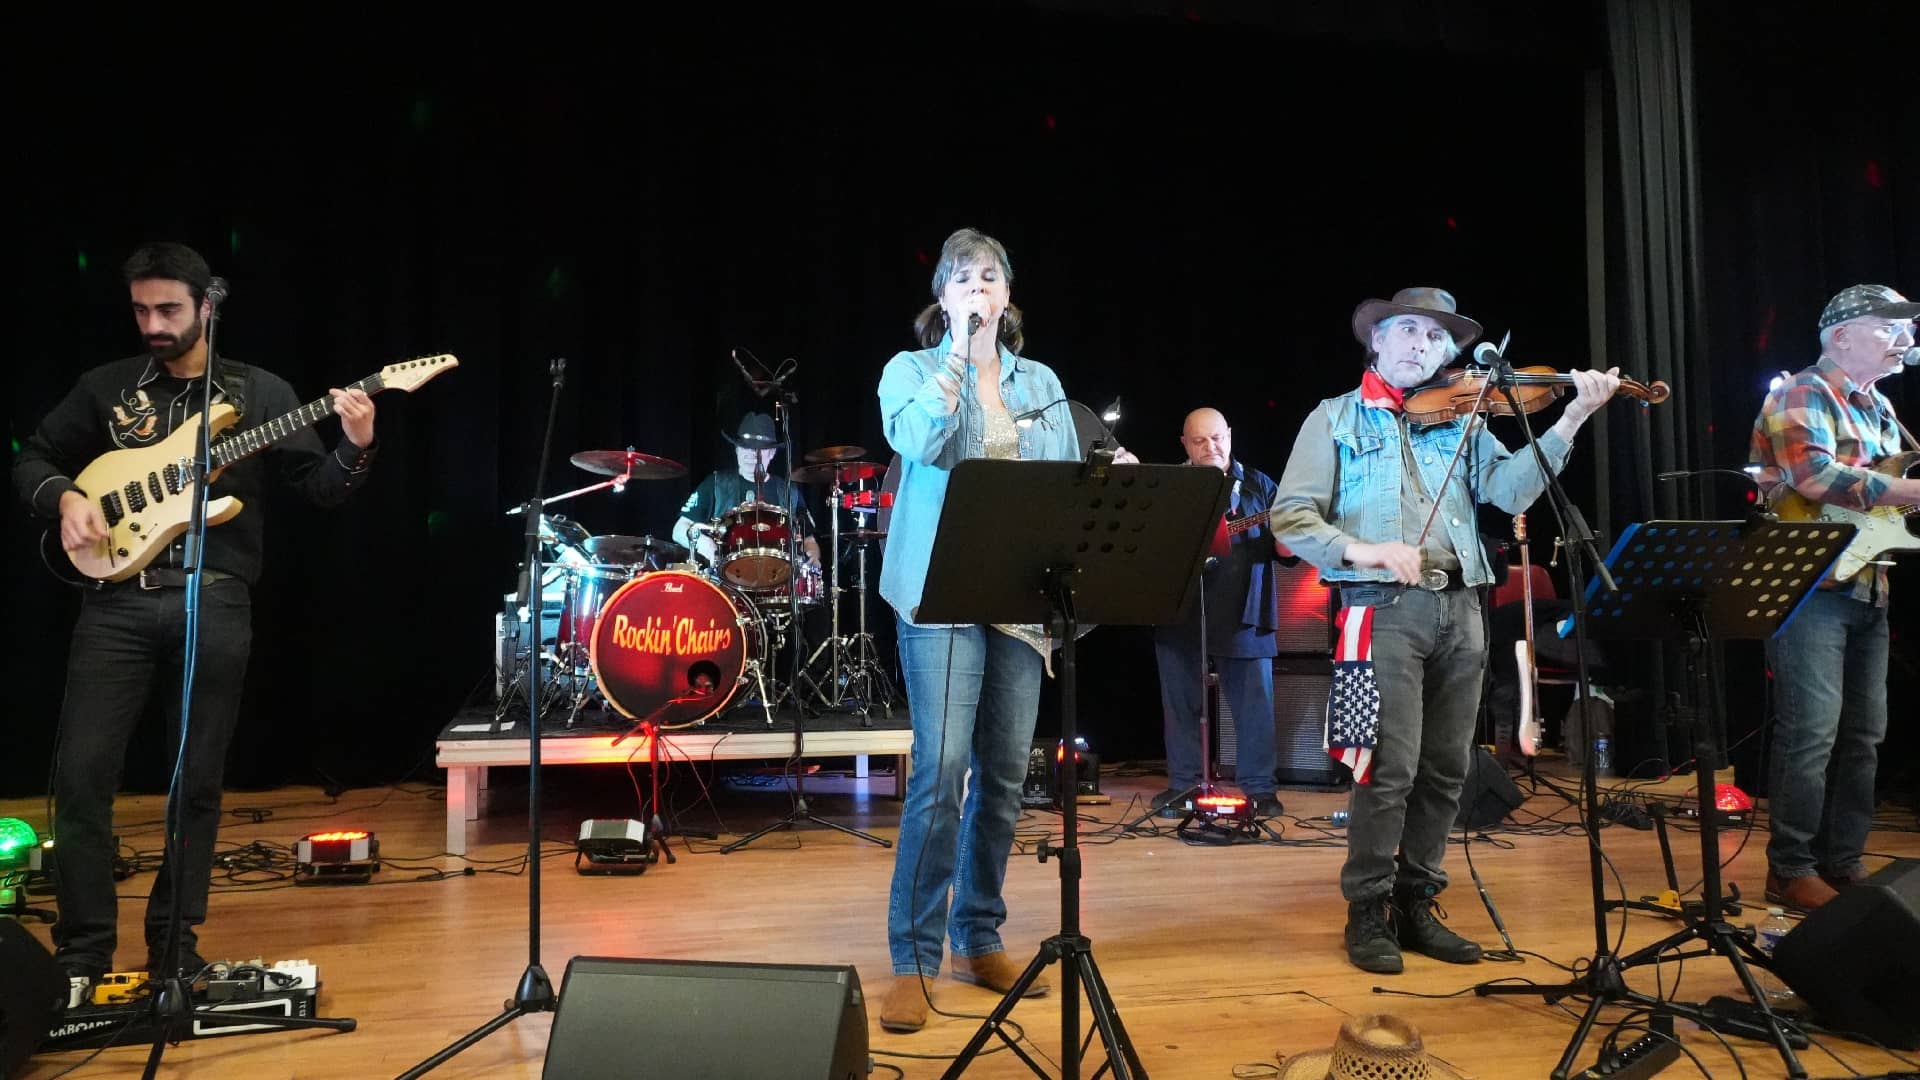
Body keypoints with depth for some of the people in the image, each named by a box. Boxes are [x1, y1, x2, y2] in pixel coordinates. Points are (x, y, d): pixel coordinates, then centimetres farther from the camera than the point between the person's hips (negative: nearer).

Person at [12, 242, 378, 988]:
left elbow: (320, 488, 1)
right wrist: (65, 497, -4)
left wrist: (356, 450, -20)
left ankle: (173, 941, 19)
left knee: (197, 780, 5)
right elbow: (31, 459, 18)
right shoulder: (106, 387, 11)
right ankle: (83, 947, 10)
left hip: (216, 602, -1)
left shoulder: (261, 392, 6)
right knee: (82, 770, -3)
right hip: (117, 598, 2)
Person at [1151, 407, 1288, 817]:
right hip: (1179, 610, 1)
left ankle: (1258, 787, 8)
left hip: (1242, 612, -1)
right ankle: (1183, 782, 19)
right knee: (1180, 702, 7)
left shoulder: (1258, 485, 10)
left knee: (1253, 701, -1)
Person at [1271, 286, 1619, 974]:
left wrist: (1570, 421, -9)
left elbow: (1512, 490, 1)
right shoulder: (1339, 418, 8)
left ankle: (1416, 904, 22)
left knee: (1445, 770, 8)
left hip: (1460, 608, 4)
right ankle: (1367, 911, 8)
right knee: (1391, 768, -8)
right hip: (1383, 605, -4)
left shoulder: (1460, 420, 17)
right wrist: (1356, 548, -17)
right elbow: (1291, 516, -1)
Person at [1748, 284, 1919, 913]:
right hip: (1808, 587, -9)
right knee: (1811, 732, -11)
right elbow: (1818, 478, -23)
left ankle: (1842, 864, 18)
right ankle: (1791, 872, -3)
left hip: (1867, 589, 9)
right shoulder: (1799, 396, -7)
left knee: (1863, 734, 9)